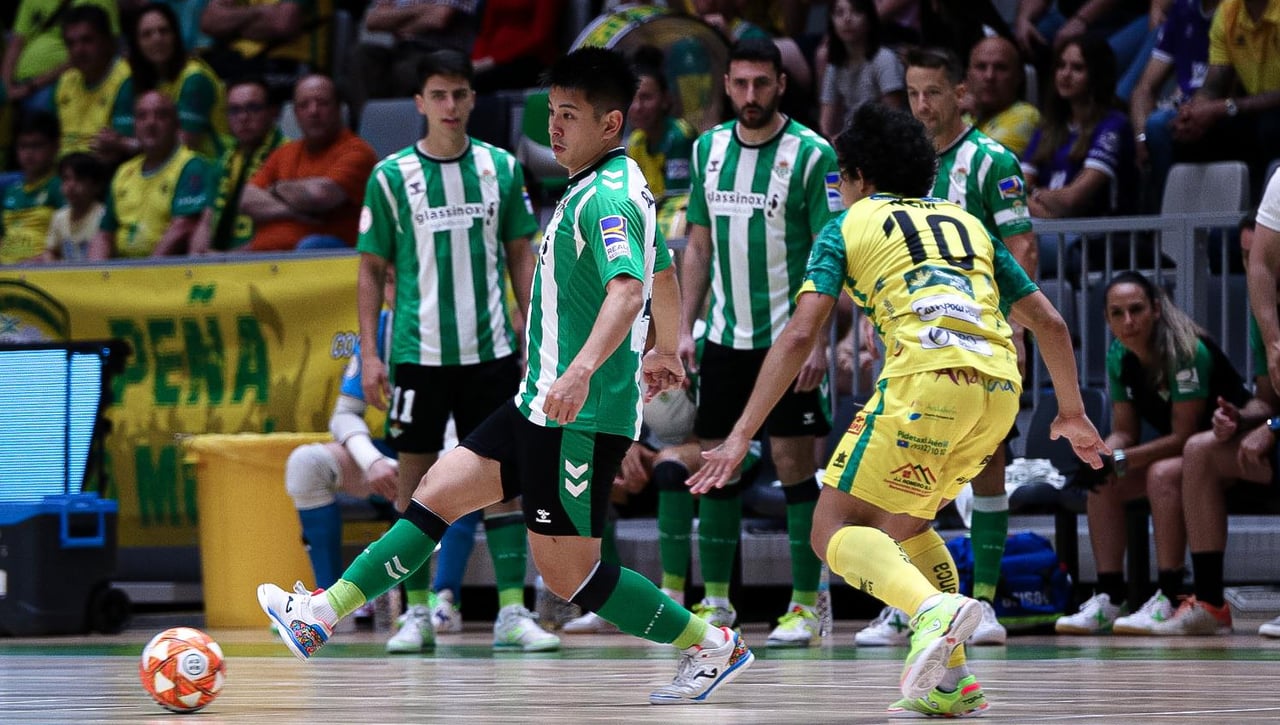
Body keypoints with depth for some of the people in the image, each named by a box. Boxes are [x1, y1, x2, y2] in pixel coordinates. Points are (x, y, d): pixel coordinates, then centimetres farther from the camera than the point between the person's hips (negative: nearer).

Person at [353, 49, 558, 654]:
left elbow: (520, 256, 11)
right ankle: (417, 613, 10)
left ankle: (511, 613, 0)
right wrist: (369, 355, -3)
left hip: (490, 348, 2)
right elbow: (372, 269, 3)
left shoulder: (501, 168, 5)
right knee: (416, 476, 2)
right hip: (418, 351, -1)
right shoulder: (392, 176, 0)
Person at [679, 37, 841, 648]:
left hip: (789, 339, -5)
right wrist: (685, 328, 7)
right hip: (725, 338, 5)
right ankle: (716, 603, 13)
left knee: (794, 465, -4)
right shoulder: (708, 149, 8)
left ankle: (805, 604, 2)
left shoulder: (810, 155, -8)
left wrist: (818, 340, -16)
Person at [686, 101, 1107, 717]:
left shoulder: (847, 227, 15)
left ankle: (934, 610, -28)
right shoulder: (966, 223, 29)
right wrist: (1073, 413, 40)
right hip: (1001, 387, 6)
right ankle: (949, 684, 16)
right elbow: (1050, 324, 27)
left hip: (927, 377, -6)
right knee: (901, 522, 25)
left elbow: (800, 335, 2)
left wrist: (741, 435, 1)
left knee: (835, 531, 1)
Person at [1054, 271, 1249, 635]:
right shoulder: (1119, 357, -2)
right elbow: (1124, 432, 2)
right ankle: (1109, 598, -11)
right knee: (1104, 484, -9)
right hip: (1179, 450, 8)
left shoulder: (1187, 351, -25)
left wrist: (1119, 460, -28)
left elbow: (1183, 435, -25)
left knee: (1163, 475, -34)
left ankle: (1169, 598, -35)